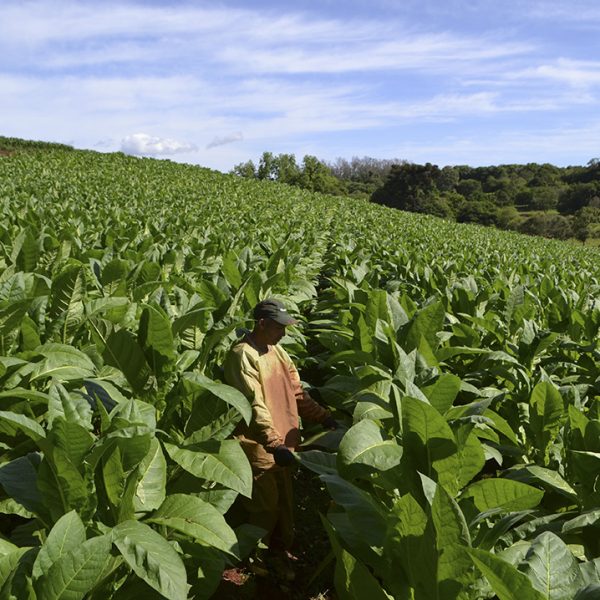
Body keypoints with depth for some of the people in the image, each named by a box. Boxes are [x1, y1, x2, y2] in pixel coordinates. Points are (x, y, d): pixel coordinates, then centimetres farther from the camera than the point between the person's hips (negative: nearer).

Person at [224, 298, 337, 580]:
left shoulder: (277, 350, 9)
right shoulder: (242, 355, -18)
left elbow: (296, 392, 13)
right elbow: (253, 406, -25)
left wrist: (324, 417, 4)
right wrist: (275, 444, -32)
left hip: (283, 442, 8)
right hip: (258, 447, -8)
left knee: (285, 502, 17)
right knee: (266, 506, 4)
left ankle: (280, 552, 35)